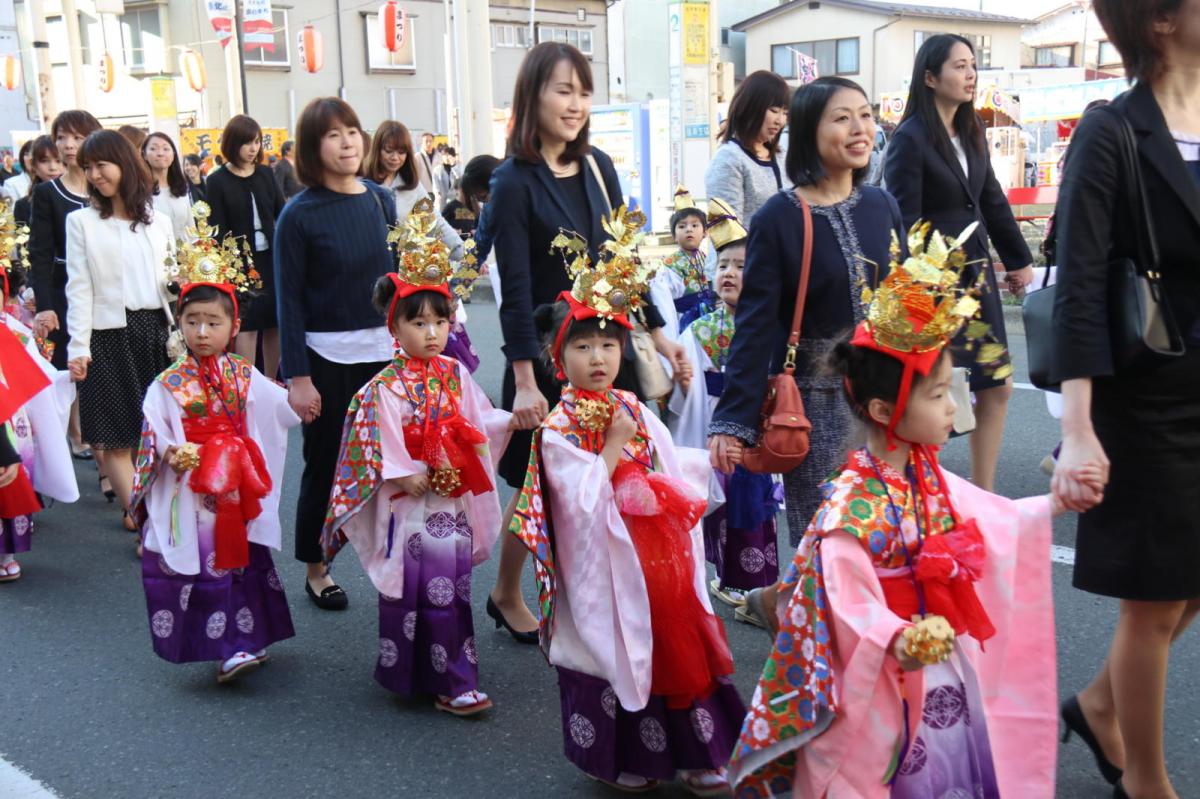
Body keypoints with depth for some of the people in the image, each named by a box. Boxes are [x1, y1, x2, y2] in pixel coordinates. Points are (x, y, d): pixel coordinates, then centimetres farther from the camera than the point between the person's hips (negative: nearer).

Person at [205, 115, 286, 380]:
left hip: (271, 257, 4)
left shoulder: (265, 174, 8)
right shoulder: (218, 181, -3)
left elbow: (282, 212, 6)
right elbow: (217, 228, -5)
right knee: (247, 324, -2)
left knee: (275, 322, 8)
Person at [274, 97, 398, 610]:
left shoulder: (379, 199, 5)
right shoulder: (300, 214, -8)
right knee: (324, 466, 7)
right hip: (327, 357, -4)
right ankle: (315, 570, 24)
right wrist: (297, 376, -12)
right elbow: (290, 300, -8)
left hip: (384, 349, 4)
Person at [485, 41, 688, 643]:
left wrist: (657, 333, 12)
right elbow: (515, 290, -15)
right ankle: (506, 596, 30)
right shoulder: (514, 182, -10)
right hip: (546, 356, -5)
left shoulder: (597, 166, 6)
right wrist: (524, 380, -19)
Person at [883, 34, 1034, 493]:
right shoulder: (909, 140, -13)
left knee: (996, 387, 11)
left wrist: (1019, 259, 20)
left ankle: (982, 497, 23)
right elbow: (904, 224, -16)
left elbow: (992, 201, 18)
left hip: (976, 276, 8)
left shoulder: (971, 132, 10)